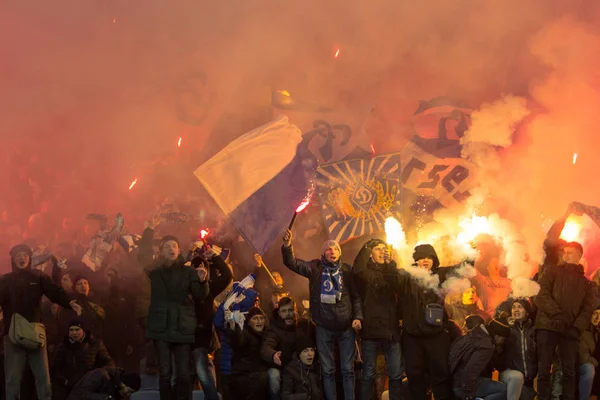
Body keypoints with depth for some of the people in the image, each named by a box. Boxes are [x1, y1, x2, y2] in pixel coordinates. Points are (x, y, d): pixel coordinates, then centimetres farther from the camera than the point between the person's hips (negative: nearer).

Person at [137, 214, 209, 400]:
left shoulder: (188, 271, 7)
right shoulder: (155, 270, 8)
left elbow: (200, 295, -4)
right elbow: (143, 254, -9)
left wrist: (202, 281, -26)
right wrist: (150, 229, -17)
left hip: (183, 327, 0)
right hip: (161, 327, 0)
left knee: (184, 374, -4)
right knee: (165, 372, -1)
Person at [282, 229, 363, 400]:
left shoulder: (347, 270, 2)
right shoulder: (315, 268, 1)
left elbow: (355, 296, 5)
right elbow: (293, 263, -10)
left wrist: (357, 317, -7)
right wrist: (287, 245, -28)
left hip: (346, 327, 0)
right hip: (324, 328, 0)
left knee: (348, 370, 4)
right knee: (327, 370, 7)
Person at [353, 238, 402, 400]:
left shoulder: (390, 272, 13)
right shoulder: (365, 272, 2)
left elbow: (398, 288, -7)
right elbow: (357, 270, -23)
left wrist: (390, 265, -13)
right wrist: (367, 246, -17)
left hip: (391, 329, 3)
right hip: (371, 329, -3)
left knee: (396, 374, 5)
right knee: (368, 374, 1)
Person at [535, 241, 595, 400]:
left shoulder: (585, 282, 20)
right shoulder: (552, 271, 12)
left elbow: (588, 309, 11)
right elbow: (541, 294, -2)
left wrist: (577, 327, -7)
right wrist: (556, 314, -16)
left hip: (570, 331, 2)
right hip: (548, 325, -2)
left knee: (569, 371, -1)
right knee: (544, 369, -4)